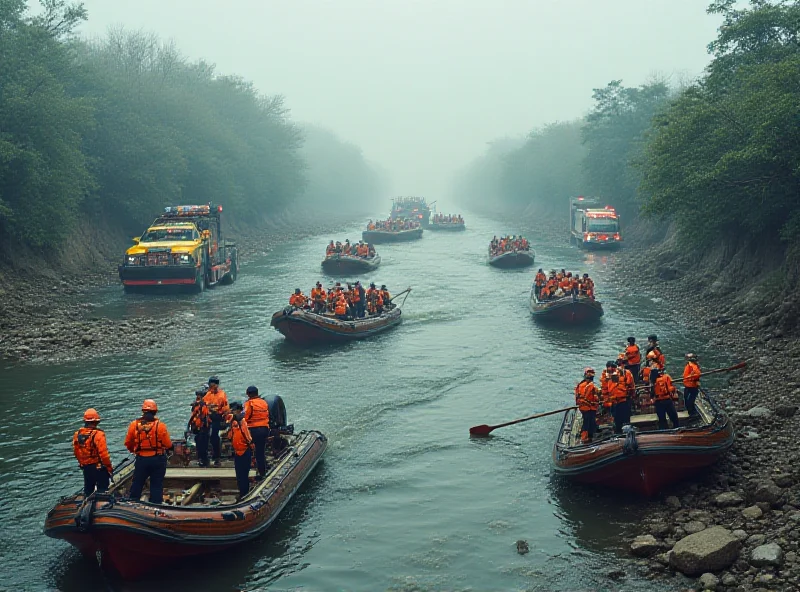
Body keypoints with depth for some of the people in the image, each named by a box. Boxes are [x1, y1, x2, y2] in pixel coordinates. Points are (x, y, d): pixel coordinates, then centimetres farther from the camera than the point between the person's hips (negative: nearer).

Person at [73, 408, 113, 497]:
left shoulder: (77, 434, -2)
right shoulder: (98, 434, -21)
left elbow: (76, 452, 8)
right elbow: (103, 454, -22)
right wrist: (109, 467, -11)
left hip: (85, 467, 6)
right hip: (98, 466, -6)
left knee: (88, 489, 20)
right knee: (102, 488, 4)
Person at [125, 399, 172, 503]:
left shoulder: (134, 424, -6)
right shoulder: (160, 425, -13)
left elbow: (128, 444, 3)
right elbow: (168, 445, -11)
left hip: (141, 460, 2)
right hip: (158, 460, -2)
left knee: (136, 484, 16)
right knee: (157, 485, 8)